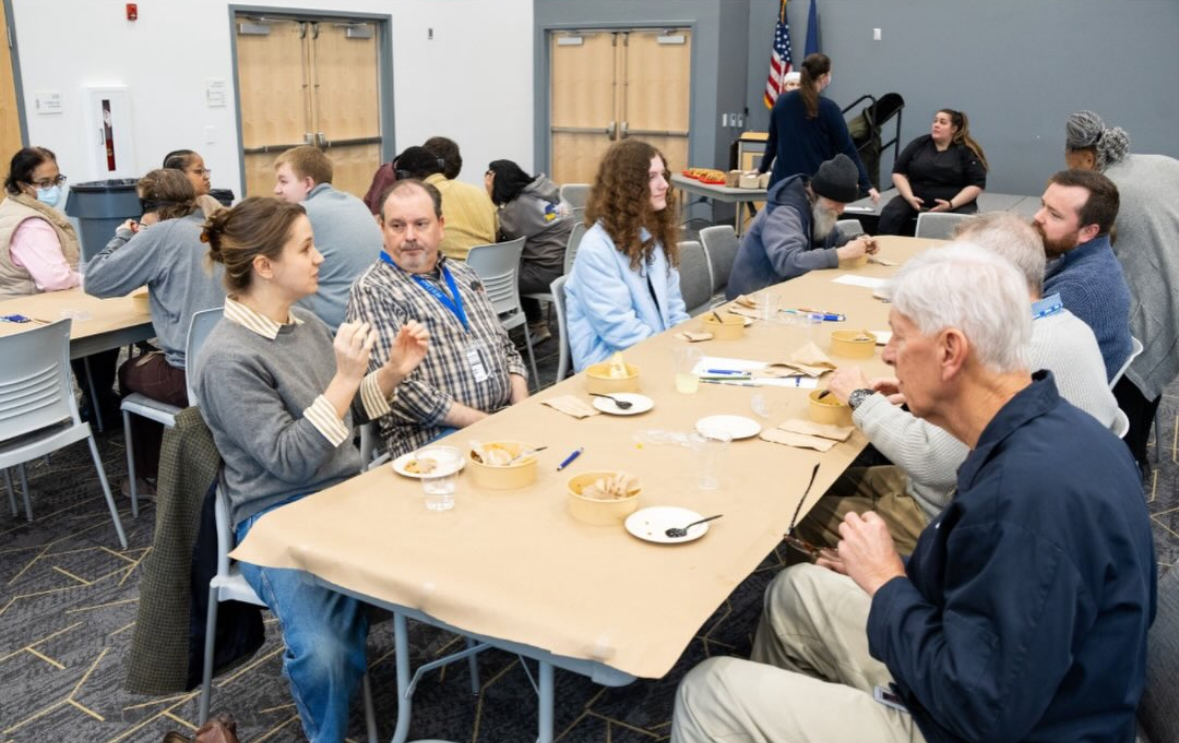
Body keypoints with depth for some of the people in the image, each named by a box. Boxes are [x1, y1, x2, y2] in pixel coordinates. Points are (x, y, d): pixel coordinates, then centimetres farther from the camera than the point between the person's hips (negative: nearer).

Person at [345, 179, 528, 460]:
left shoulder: (462, 273, 18)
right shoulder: (372, 291, -4)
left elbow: (506, 348, 21)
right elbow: (399, 388, -14)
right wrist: (482, 422, -15)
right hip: (434, 437, -7)